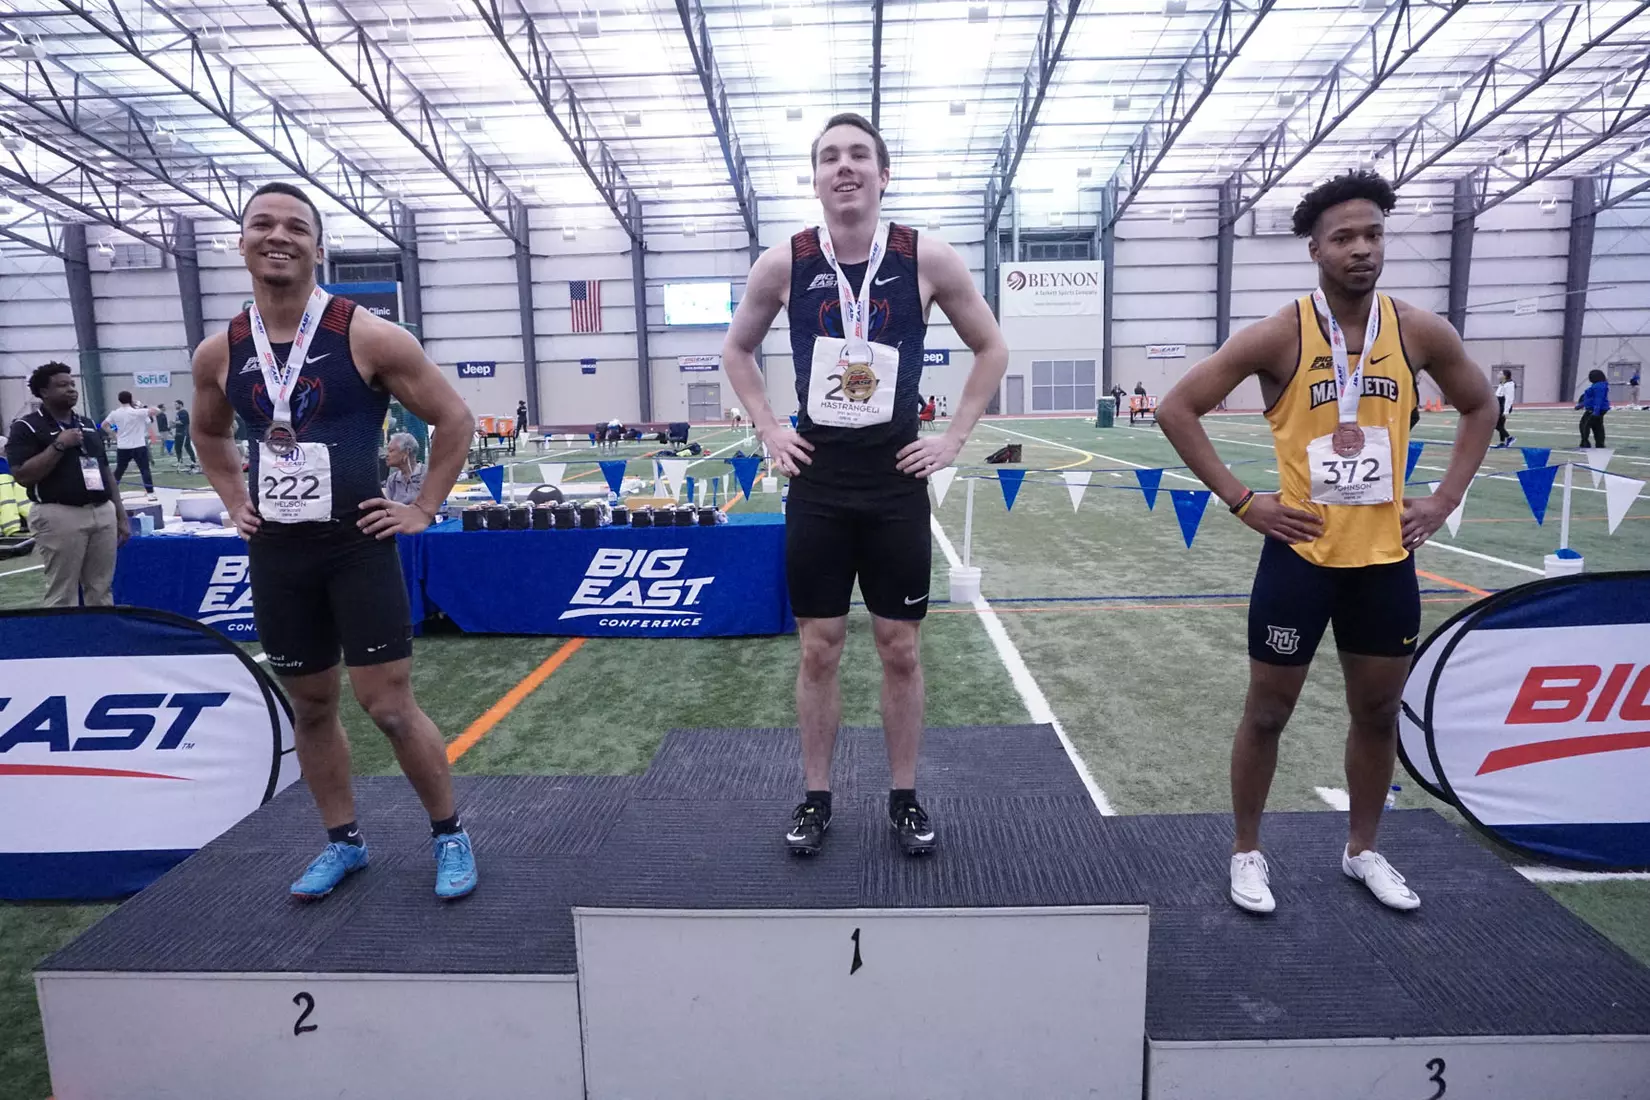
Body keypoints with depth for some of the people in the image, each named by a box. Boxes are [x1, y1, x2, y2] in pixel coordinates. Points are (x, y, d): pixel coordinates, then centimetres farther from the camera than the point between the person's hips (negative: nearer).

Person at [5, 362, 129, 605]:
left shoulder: (90, 425, 15)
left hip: (103, 513, 5)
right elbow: (23, 476, -13)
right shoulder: (26, 427, -3)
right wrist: (59, 445, -16)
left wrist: (121, 516, 13)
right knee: (62, 596, -1)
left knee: (101, 592, 10)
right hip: (59, 516, -5)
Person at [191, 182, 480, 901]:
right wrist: (236, 502, 12)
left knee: (389, 707, -3)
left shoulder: (368, 337, -9)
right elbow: (208, 434, 25)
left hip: (358, 547, -5)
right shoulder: (218, 354, 5)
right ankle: (342, 841, 31)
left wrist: (423, 510, -6)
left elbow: (455, 419, -4)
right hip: (275, 554, 5)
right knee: (311, 707, 13)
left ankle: (449, 834, 17)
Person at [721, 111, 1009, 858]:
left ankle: (905, 798, 25)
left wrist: (955, 437, 0)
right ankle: (816, 798, 24)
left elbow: (992, 349, 8)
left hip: (896, 485, 0)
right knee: (819, 651, 7)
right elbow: (736, 349, 15)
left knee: (900, 650, 8)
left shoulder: (927, 260, -5)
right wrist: (768, 430, 3)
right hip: (817, 487, 1)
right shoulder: (783, 264, -2)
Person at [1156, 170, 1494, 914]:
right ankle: (1247, 852, 25)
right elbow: (1176, 410, -11)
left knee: (1379, 712, 15)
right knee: (1268, 712, 6)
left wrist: (1445, 499, 7)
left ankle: (1361, 851, 36)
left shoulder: (1419, 332, 2)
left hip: (1385, 557, 4)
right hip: (1301, 555, -4)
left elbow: (1479, 405, 18)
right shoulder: (1279, 336, -11)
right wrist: (1241, 502, -12)